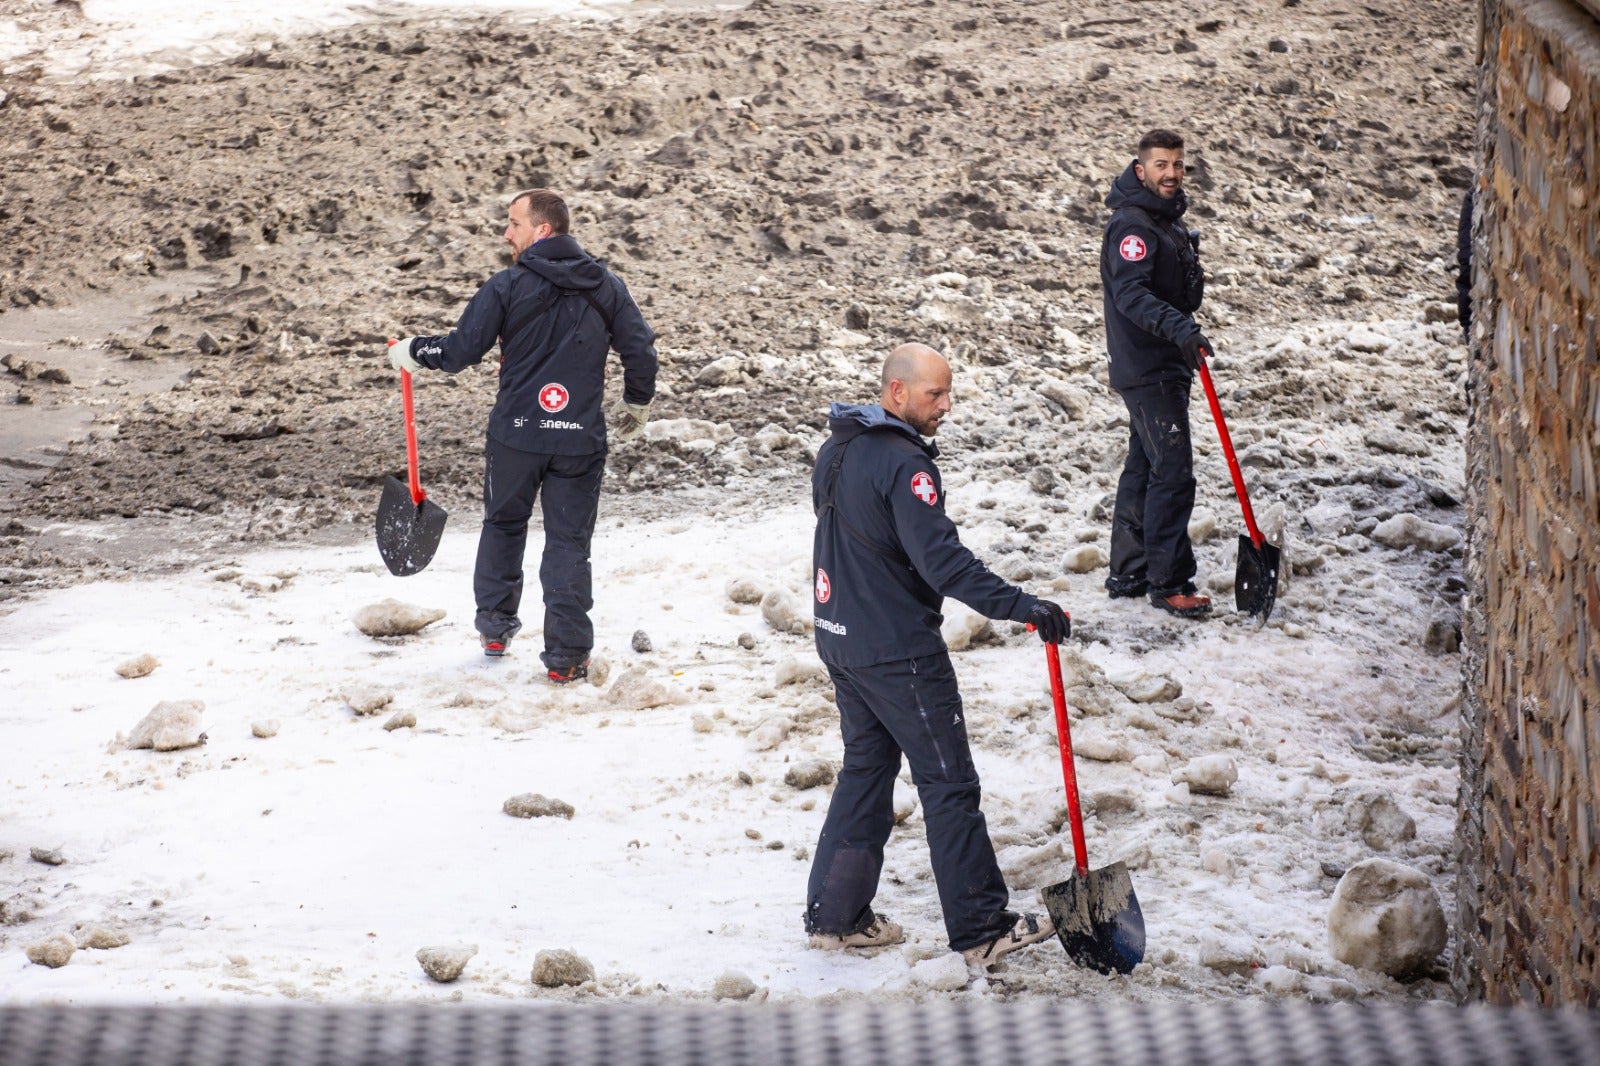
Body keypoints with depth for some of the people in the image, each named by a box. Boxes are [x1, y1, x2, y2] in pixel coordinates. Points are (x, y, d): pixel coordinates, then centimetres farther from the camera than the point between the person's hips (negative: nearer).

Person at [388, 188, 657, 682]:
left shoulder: (508, 286, -7)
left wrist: (413, 351, 11)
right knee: (569, 542, 5)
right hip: (580, 439, 1)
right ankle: (567, 656, 1)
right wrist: (636, 406, 20)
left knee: (503, 525, 21)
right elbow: (641, 350, 3)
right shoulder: (607, 287, 2)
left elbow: (460, 350, -8)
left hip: (516, 435, -1)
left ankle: (495, 626, 29)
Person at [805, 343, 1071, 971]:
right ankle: (981, 930, 4)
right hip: (899, 653, -9)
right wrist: (1021, 607, -30)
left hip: (839, 636, 9)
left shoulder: (837, 449, 8)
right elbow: (942, 559, -29)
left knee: (866, 768, 18)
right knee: (948, 783, -1)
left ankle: (835, 916, 21)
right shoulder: (903, 465, -22)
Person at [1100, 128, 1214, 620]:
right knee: (1173, 473, -10)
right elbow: (1131, 293, -29)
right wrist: (1178, 326, -42)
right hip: (1146, 370, -10)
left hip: (1167, 366, 10)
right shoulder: (1132, 226, -16)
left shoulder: (1169, 221, 16)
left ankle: (1128, 574, 22)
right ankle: (1169, 582, -6)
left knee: (1145, 469, 15)